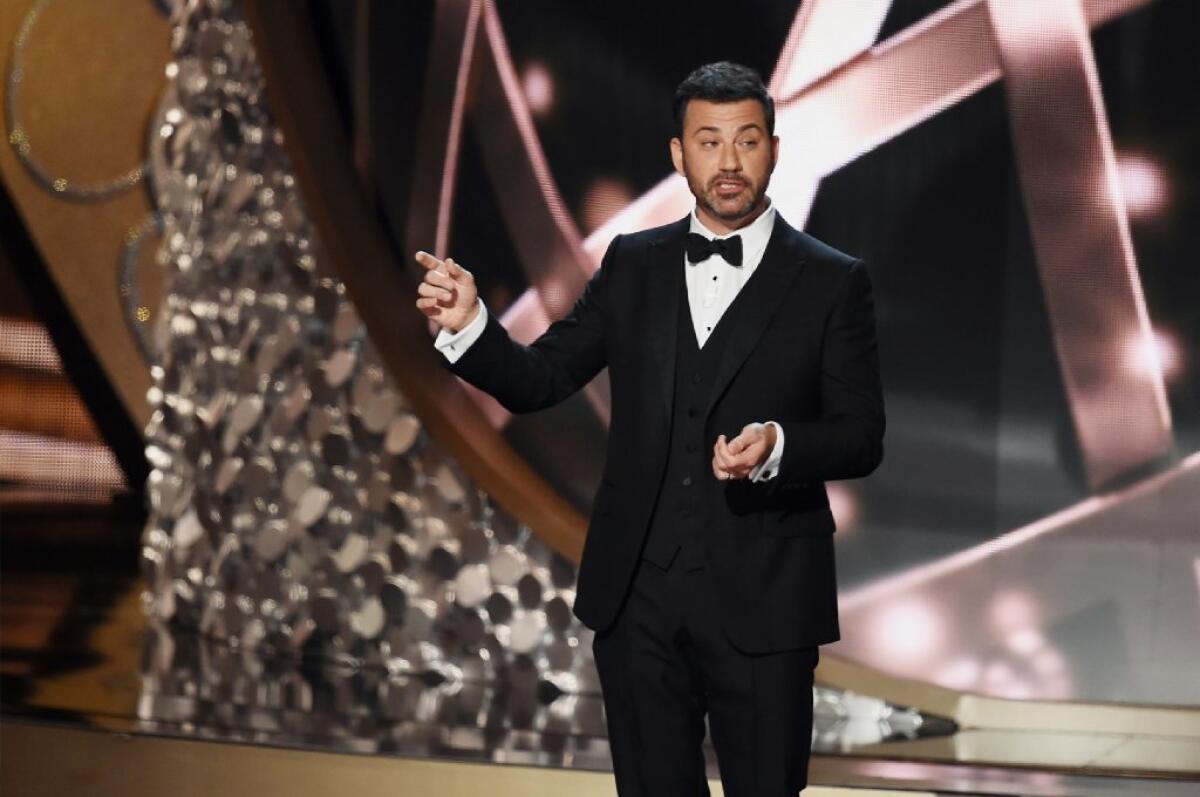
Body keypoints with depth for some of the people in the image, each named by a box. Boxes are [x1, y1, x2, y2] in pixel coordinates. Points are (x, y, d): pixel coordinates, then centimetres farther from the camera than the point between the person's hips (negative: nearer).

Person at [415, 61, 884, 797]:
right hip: (637, 596, 3)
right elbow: (540, 381, 6)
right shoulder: (633, 265, 8)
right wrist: (468, 324, -13)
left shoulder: (832, 282, -2)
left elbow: (861, 438, -4)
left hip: (760, 605, -3)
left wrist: (777, 445, -24)